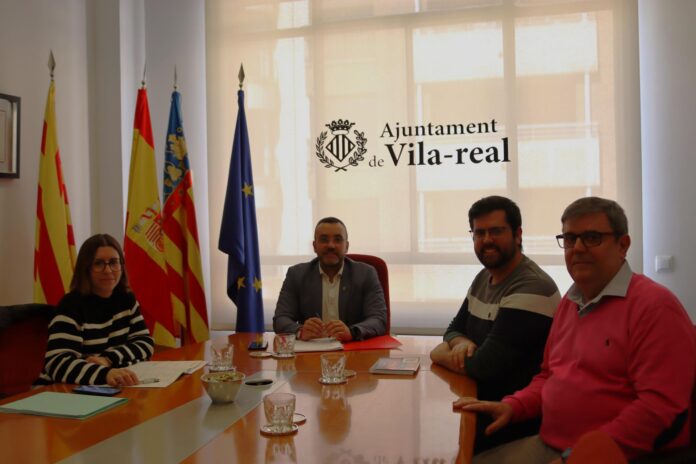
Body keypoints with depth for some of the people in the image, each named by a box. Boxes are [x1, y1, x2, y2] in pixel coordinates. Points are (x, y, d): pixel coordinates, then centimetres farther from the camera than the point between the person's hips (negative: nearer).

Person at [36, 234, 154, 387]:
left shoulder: (126, 299, 3)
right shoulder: (72, 305, -13)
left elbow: (146, 342, 0)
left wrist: (109, 359, -17)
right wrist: (105, 373, -41)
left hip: (106, 390, 4)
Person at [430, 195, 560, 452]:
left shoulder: (532, 288, -22)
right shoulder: (484, 277, 9)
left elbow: (485, 366, -26)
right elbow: (455, 328, 16)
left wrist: (442, 354, -6)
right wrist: (461, 343, -9)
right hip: (480, 398, 8)